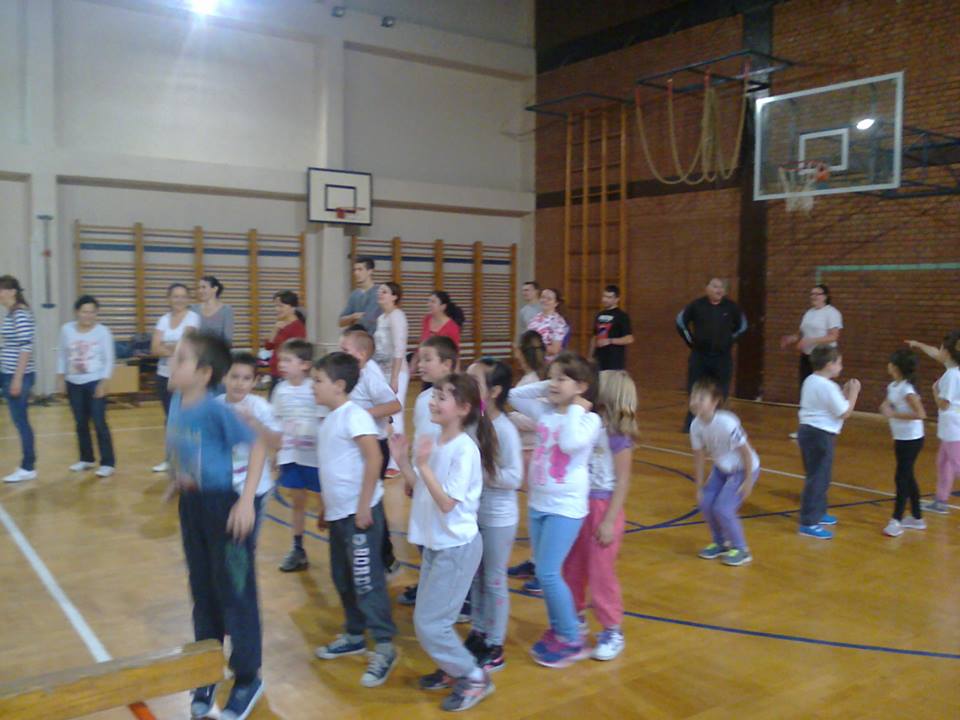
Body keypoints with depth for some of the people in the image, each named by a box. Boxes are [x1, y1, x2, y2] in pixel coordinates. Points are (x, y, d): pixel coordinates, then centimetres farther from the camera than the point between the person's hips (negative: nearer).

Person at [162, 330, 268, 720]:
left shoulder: (215, 409, -21)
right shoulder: (177, 402, -1)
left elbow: (258, 447, -20)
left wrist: (246, 501, -23)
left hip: (223, 505, -7)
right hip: (191, 505, 7)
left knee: (234, 592, 6)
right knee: (202, 592, 19)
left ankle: (247, 678, 24)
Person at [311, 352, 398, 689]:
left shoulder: (354, 416, -16)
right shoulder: (331, 419, 13)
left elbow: (374, 458, -24)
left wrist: (364, 505, -24)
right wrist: (326, 508, 21)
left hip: (359, 512, -9)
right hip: (338, 512, 10)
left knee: (366, 580, -4)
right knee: (342, 578, 18)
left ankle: (384, 646, 6)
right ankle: (354, 635, 33)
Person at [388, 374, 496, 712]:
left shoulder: (465, 449, -22)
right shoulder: (434, 441, 1)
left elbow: (447, 503, -24)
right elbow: (422, 490, 9)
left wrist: (424, 465, -28)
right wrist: (403, 461, -3)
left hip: (457, 547, -8)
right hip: (435, 544, 8)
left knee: (429, 624, -3)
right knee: (426, 619, 16)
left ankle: (474, 677, 14)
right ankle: (454, 669, 35)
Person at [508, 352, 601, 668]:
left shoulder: (589, 419, -13)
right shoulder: (545, 412, 4)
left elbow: (570, 443, -31)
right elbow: (513, 395, 11)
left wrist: (575, 409, -19)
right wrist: (544, 388, 2)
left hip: (566, 507, -7)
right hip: (538, 504, 7)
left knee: (548, 574, -8)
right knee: (545, 572, 13)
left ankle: (572, 640, 8)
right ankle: (557, 630, 30)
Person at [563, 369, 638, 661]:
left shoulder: (618, 436, -16)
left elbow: (622, 483, -13)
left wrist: (609, 521, -14)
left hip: (602, 508, -6)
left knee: (601, 572, 4)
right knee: (572, 567, 17)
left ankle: (613, 631, 20)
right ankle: (575, 616, 37)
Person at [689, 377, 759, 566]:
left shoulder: (727, 423, -34)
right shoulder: (696, 425, -15)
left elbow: (746, 451, -24)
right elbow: (699, 457, -4)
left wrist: (748, 481, -18)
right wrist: (700, 487, 0)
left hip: (743, 469, -6)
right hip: (721, 468, 6)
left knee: (723, 509, -14)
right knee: (705, 503, 0)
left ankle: (741, 549, 8)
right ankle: (720, 543, 24)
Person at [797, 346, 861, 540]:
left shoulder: (810, 381, 12)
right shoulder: (828, 386, -17)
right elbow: (845, 413, -13)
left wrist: (844, 392, 16)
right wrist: (853, 392, -3)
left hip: (808, 431, 10)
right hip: (821, 435, -10)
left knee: (819, 477, 22)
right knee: (817, 479, -6)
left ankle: (818, 513, 35)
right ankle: (808, 523, -5)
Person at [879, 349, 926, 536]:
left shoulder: (906, 389, -21)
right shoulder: (892, 386, 4)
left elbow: (921, 414, -26)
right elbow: (888, 407, 16)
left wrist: (894, 415, -25)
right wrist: (885, 407, -6)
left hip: (911, 439, -9)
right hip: (901, 439, 9)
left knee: (902, 478, -5)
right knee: (907, 477, 15)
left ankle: (896, 521, 0)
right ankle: (917, 518, 26)